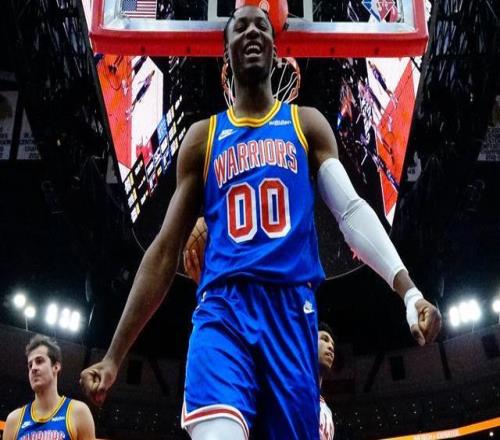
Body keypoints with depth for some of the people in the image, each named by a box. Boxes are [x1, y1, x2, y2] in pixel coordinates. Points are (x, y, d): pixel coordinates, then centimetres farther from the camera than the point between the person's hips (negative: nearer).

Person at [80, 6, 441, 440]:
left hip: (291, 307, 1)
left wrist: (409, 292, -15)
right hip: (222, 307, -1)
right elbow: (165, 251, 12)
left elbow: (352, 210, 4)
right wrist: (114, 356, 8)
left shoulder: (307, 123, 15)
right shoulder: (203, 135, 14)